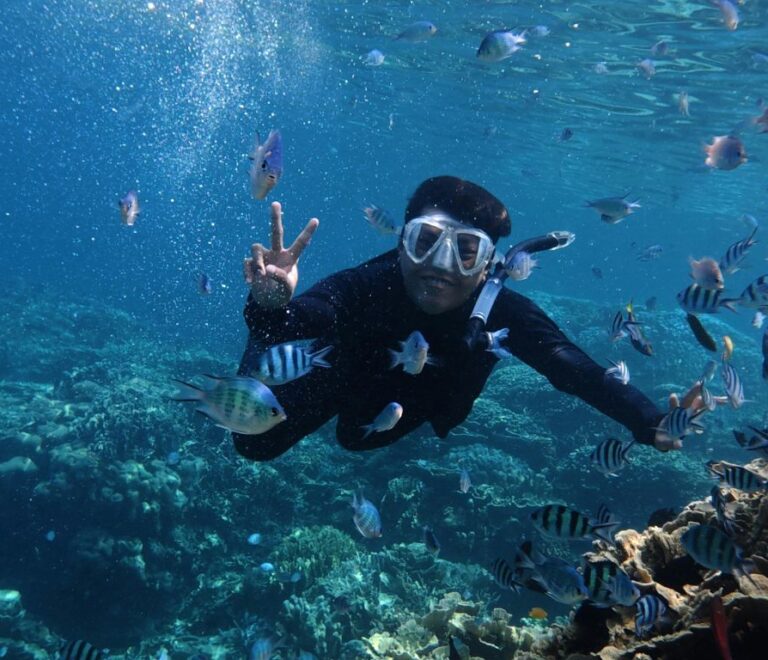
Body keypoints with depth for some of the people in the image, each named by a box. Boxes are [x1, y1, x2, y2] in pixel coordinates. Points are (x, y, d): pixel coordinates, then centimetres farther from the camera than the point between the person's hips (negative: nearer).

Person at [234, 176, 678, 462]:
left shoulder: (501, 313, -37)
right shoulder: (361, 290, -41)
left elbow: (578, 371, -43)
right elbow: (296, 320, -53)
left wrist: (651, 424, -56)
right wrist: (271, 306, -77)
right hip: (346, 384, -2)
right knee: (256, 443, -5)